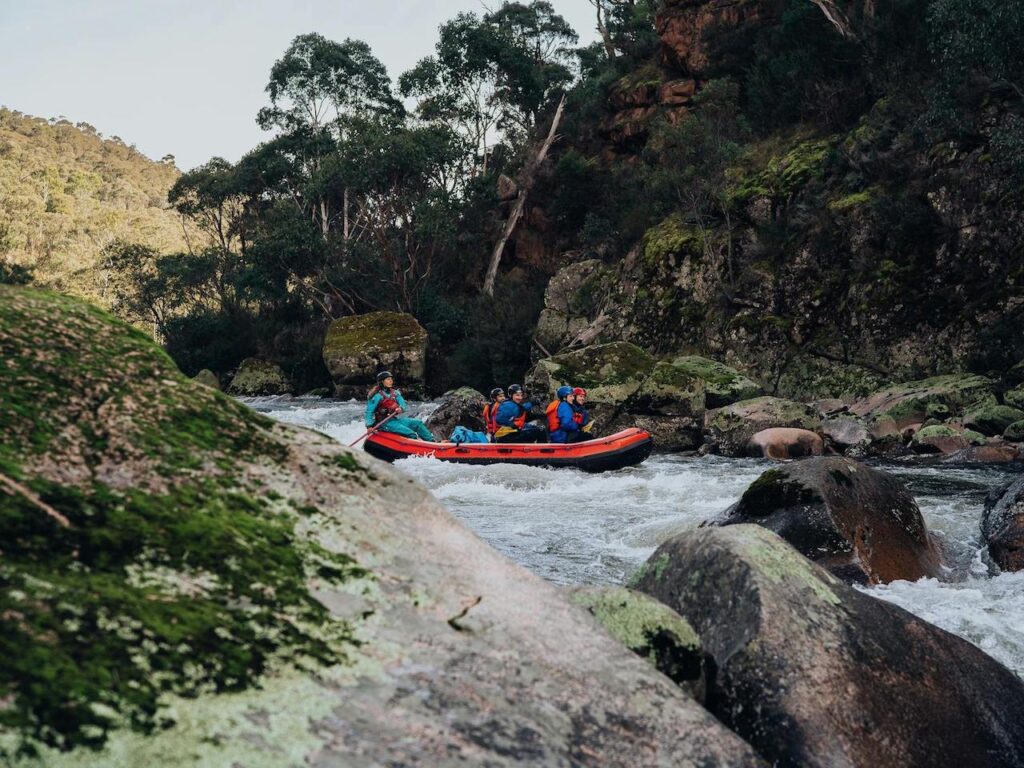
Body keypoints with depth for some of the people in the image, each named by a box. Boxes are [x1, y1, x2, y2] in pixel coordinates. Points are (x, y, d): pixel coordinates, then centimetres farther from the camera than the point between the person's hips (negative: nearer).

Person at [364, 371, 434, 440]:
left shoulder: (395, 393, 9)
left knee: (418, 423, -3)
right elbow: (369, 412, -13)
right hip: (384, 423, -7)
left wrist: (401, 409, -21)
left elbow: (404, 406, 3)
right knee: (409, 433, -24)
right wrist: (369, 426, -23)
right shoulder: (377, 396, -12)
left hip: (394, 419, 7)